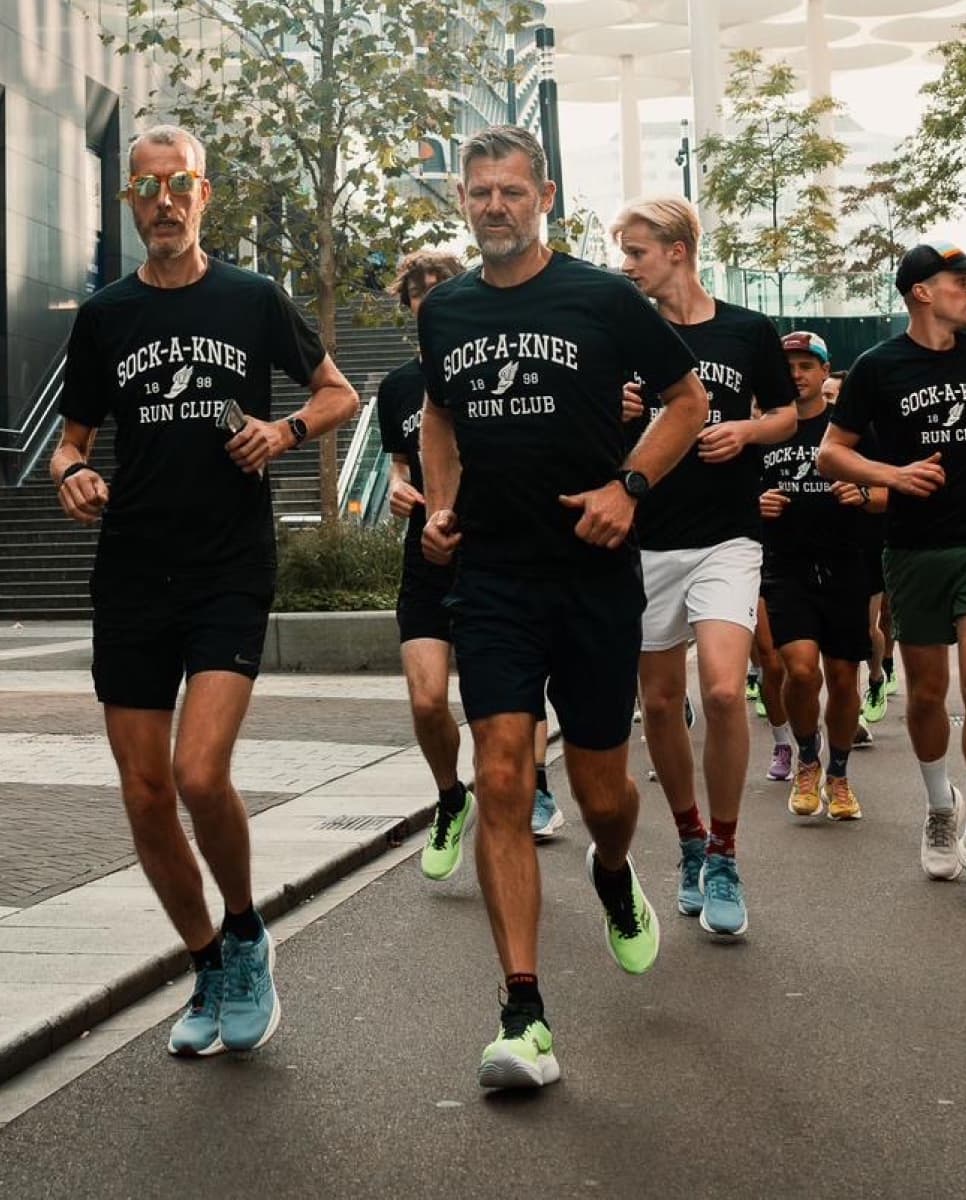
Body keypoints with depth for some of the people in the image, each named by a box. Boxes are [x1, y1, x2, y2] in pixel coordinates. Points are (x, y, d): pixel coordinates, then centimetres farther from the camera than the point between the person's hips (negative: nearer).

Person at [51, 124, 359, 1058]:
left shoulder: (253, 300, 4)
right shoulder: (104, 315, 9)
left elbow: (339, 394, 14)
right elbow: (71, 439, 16)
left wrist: (286, 430, -7)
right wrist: (71, 476, -7)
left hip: (231, 573, -3)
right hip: (130, 579, 3)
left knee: (200, 775, -19)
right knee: (145, 797, 3)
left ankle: (246, 937, 10)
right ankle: (209, 972, 24)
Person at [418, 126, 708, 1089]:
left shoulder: (602, 299, -2)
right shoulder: (444, 312, 8)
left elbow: (688, 397, 5)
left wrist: (629, 486, -9)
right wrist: (439, 505, 8)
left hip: (594, 575, -2)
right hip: (491, 577, 2)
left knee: (599, 787, 8)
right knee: (502, 781, -11)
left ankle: (614, 878, 46)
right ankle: (523, 1015, -8)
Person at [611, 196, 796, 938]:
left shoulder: (749, 332, 1)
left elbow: (787, 416, 12)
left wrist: (745, 432, -9)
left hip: (726, 538, -2)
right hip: (646, 542, 3)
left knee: (723, 690, -19)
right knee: (661, 702, 7)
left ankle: (724, 856, -1)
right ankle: (691, 842, 27)